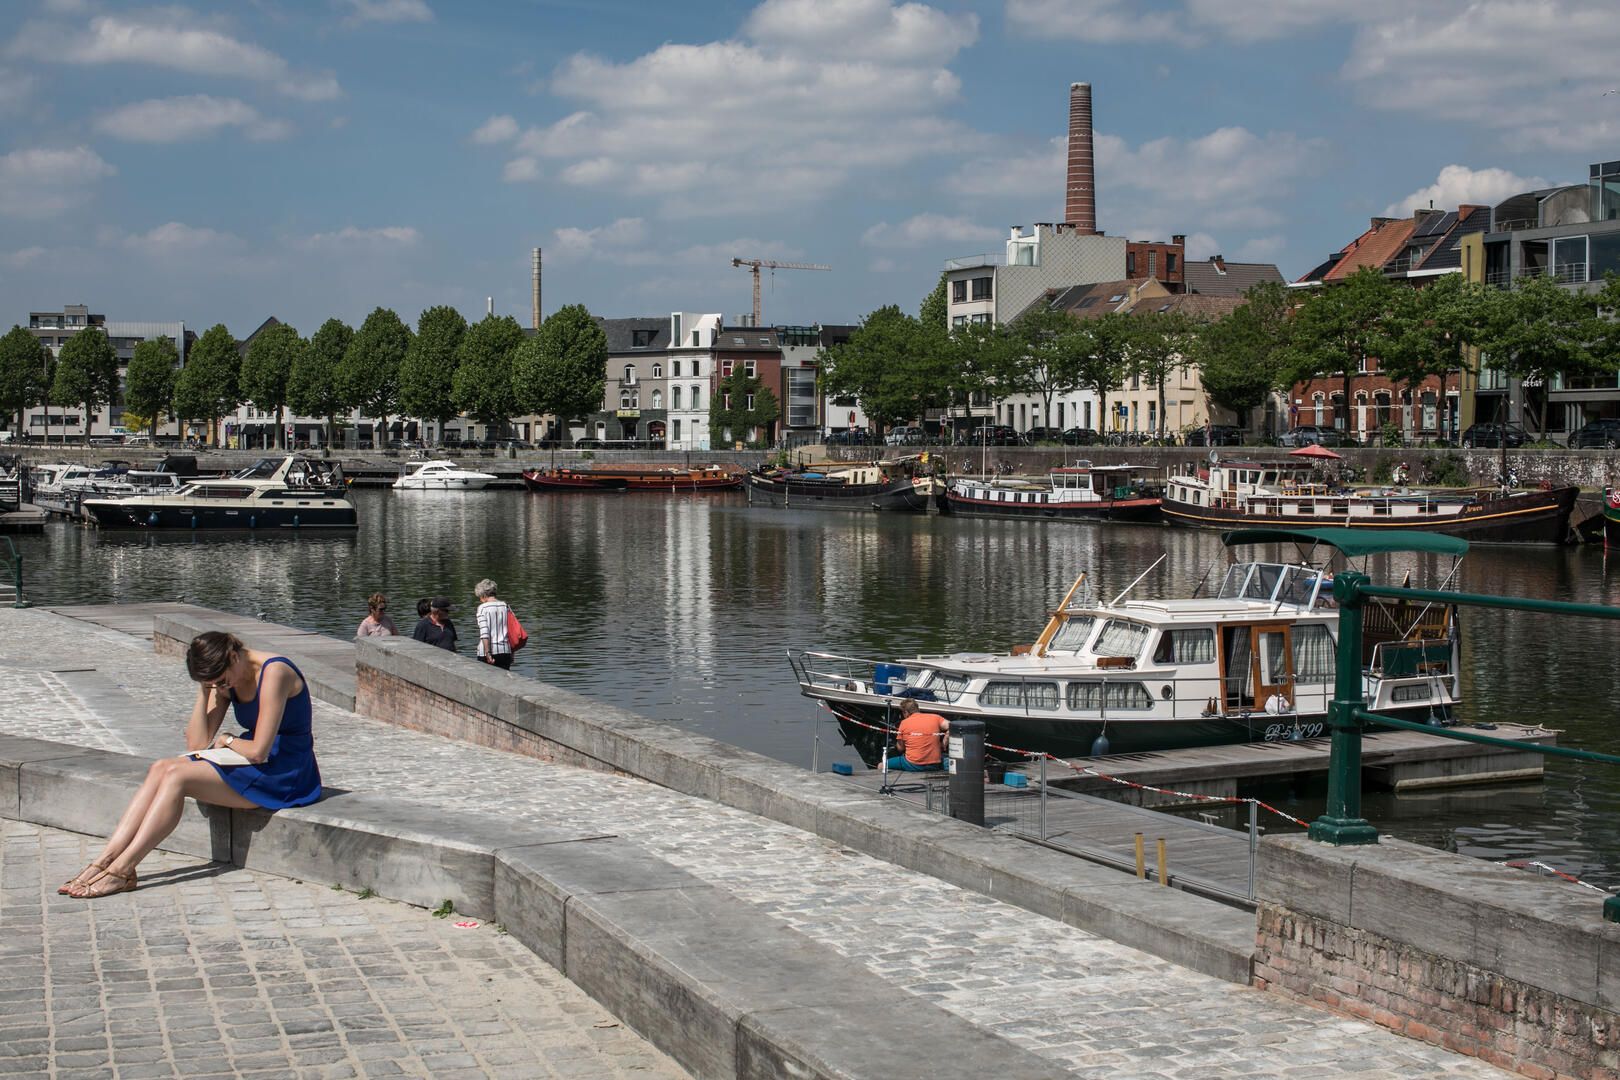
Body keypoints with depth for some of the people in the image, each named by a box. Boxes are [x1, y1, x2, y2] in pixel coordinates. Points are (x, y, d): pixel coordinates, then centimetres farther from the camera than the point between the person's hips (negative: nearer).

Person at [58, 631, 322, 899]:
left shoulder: (274, 673, -18)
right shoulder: (225, 679, 8)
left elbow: (258, 751, -23)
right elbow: (197, 744, 1)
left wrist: (227, 740, -3)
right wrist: (204, 691, -6)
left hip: (285, 773, -9)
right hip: (248, 766, 9)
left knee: (177, 775, -21)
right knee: (161, 768, -11)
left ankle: (122, 870, -22)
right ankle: (105, 860, -18)